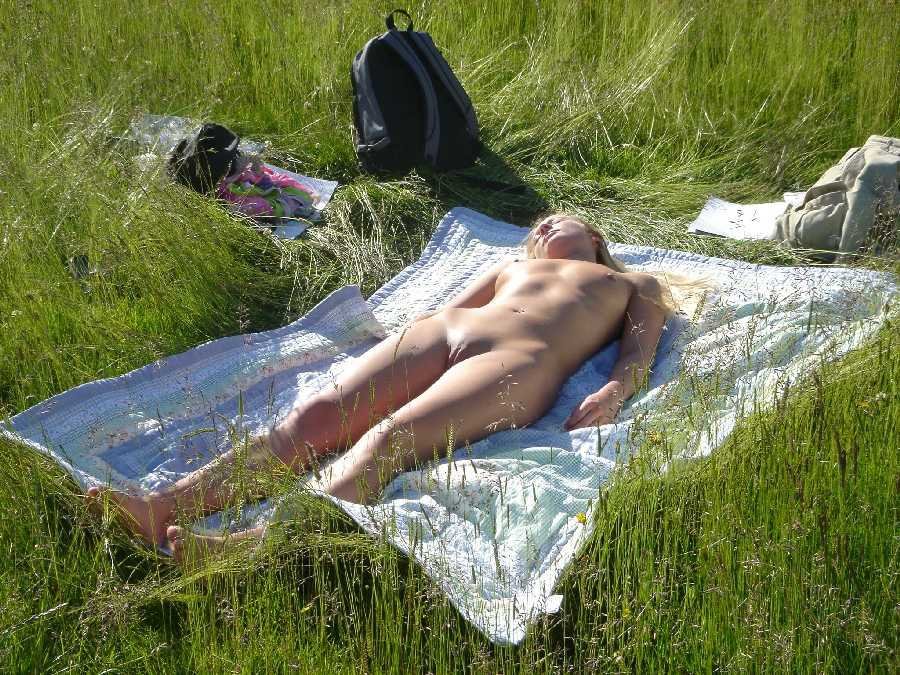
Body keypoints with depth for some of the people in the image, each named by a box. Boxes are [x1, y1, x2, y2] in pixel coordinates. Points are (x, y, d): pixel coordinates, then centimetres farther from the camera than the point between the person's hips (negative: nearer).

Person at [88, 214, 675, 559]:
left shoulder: (638, 286, 33)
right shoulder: (511, 268, 43)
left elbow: (640, 358, 15)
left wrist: (613, 394, -8)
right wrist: (394, 346, 10)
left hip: (523, 359, -4)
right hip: (442, 332, 5)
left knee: (389, 437, -34)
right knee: (315, 417, -24)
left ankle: (252, 544, -57)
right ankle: (163, 507, -42)